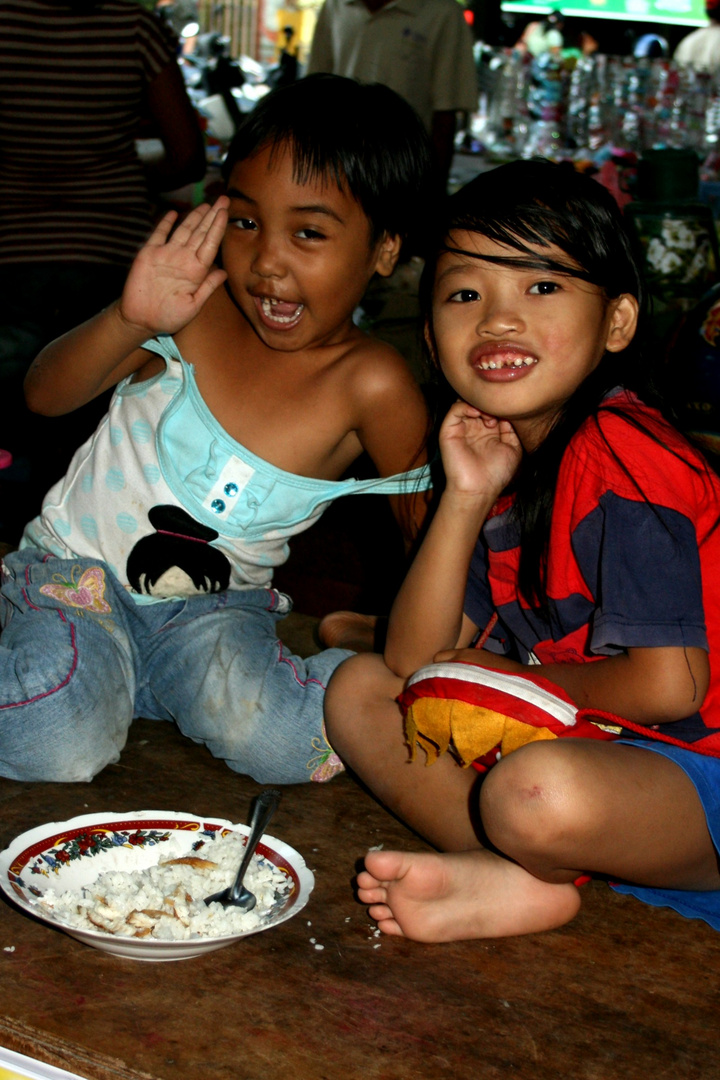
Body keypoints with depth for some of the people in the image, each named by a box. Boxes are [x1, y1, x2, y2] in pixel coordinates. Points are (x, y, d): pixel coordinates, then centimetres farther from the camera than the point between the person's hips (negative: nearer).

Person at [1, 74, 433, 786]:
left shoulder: (372, 387, -15)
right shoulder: (196, 309, -14)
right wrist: (131, 320, -28)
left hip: (215, 607, 1)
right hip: (80, 562, 0)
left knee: (286, 744, -27)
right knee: (58, 749, -25)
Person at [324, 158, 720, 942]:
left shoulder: (619, 458, -18)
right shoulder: (498, 457, 6)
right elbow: (411, 660, 0)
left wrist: (515, 675, -6)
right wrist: (464, 500, -12)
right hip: (573, 738, 9)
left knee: (538, 794, -39)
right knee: (358, 688, 5)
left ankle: (517, 856, -2)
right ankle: (515, 878, -13)